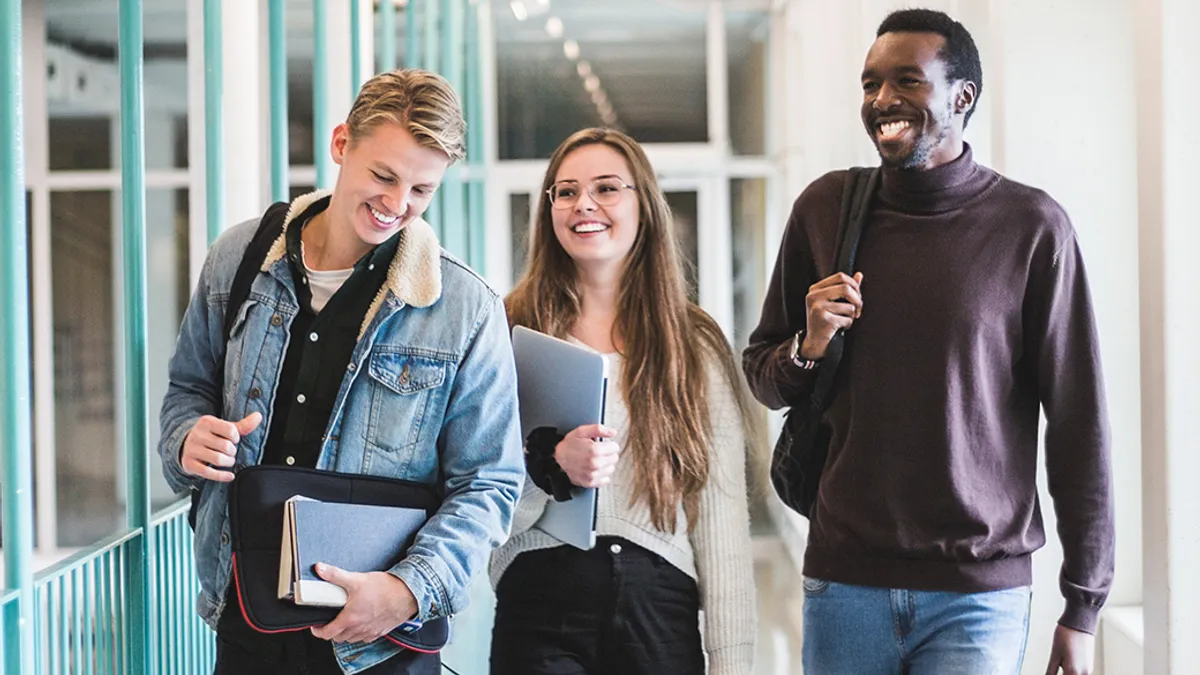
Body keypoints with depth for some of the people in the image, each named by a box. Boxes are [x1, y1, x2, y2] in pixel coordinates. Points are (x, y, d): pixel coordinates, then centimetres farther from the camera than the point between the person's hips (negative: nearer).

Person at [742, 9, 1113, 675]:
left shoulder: (1031, 226, -4)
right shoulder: (825, 207, 5)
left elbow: (1079, 424, -2)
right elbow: (761, 376, 14)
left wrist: (1084, 606, -2)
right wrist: (808, 345, -9)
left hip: (980, 594, -3)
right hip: (844, 580, 3)